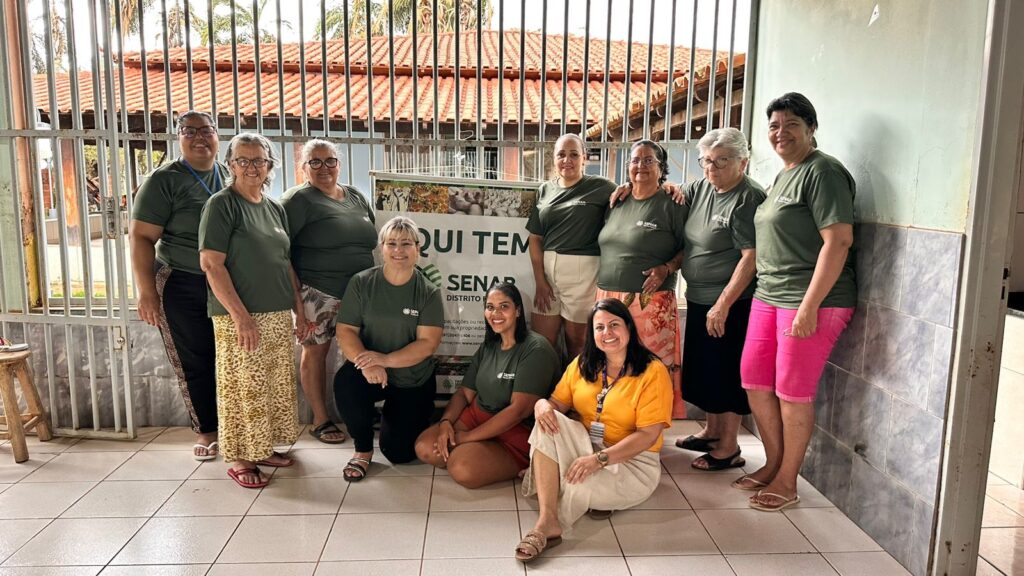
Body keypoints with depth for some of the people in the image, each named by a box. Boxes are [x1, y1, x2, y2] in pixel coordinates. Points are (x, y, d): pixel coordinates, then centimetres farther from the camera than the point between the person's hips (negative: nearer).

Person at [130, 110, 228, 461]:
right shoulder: (165, 180, -6)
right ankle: (206, 432, 20)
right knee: (195, 363, 5)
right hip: (183, 288, -4)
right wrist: (147, 292, -13)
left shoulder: (231, 177, 8)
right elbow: (140, 237, -8)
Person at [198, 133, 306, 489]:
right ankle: (240, 459, 12)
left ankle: (264, 448, 26)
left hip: (279, 315, 7)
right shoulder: (222, 204, -7)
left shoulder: (275, 208, 13)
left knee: (276, 387, 12)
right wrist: (240, 315, -19)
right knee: (243, 389, -1)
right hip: (239, 316, -7)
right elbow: (211, 263, -13)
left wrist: (299, 309, 13)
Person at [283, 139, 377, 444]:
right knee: (315, 350, 2)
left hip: (359, 292, 6)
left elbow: (370, 240, 22)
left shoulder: (355, 196, 14)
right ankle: (320, 420, 15)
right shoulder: (299, 199, -4)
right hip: (317, 292, -5)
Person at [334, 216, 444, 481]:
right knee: (345, 383, -34)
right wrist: (366, 363, -29)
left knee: (398, 453, -2)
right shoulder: (361, 283, -6)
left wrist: (386, 359, -30)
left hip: (414, 381, 0)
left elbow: (428, 343, -16)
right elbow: (345, 331, -10)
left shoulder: (428, 292, -9)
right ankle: (363, 449, -6)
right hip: (371, 373, 0)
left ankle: (393, 417, 36)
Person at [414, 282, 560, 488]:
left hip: (519, 431, -7)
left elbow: (519, 410, -22)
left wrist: (466, 437, -18)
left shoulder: (536, 349, -16)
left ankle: (517, 466, -1)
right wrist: (446, 421, -13)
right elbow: (465, 392, 9)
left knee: (462, 469, -28)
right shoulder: (488, 347, 10)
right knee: (425, 448, -11)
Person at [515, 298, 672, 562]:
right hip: (586, 449, 6)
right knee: (549, 420, -26)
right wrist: (542, 403, -20)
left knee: (576, 487, -35)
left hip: (632, 462, -5)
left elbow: (647, 436, -18)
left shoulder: (653, 371, -13)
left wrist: (599, 459, -28)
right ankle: (547, 522, -31)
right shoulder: (582, 364, 6)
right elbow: (559, 403, 6)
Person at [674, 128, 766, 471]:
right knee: (703, 368, 18)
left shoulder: (748, 199, -17)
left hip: (730, 303, -8)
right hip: (699, 299, 9)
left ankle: (729, 448, 14)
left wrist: (723, 304, -24)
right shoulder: (701, 188, 8)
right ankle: (712, 431, 35)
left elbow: (750, 257, -22)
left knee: (726, 372, 1)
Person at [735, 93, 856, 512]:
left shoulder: (822, 172, -12)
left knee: (792, 392, 0)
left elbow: (838, 241, -19)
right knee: (754, 381, 11)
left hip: (810, 302, -9)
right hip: (769, 296, 9)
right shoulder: (783, 176, 17)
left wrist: (809, 305, -23)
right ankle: (773, 466, 28)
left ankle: (786, 482, 15)